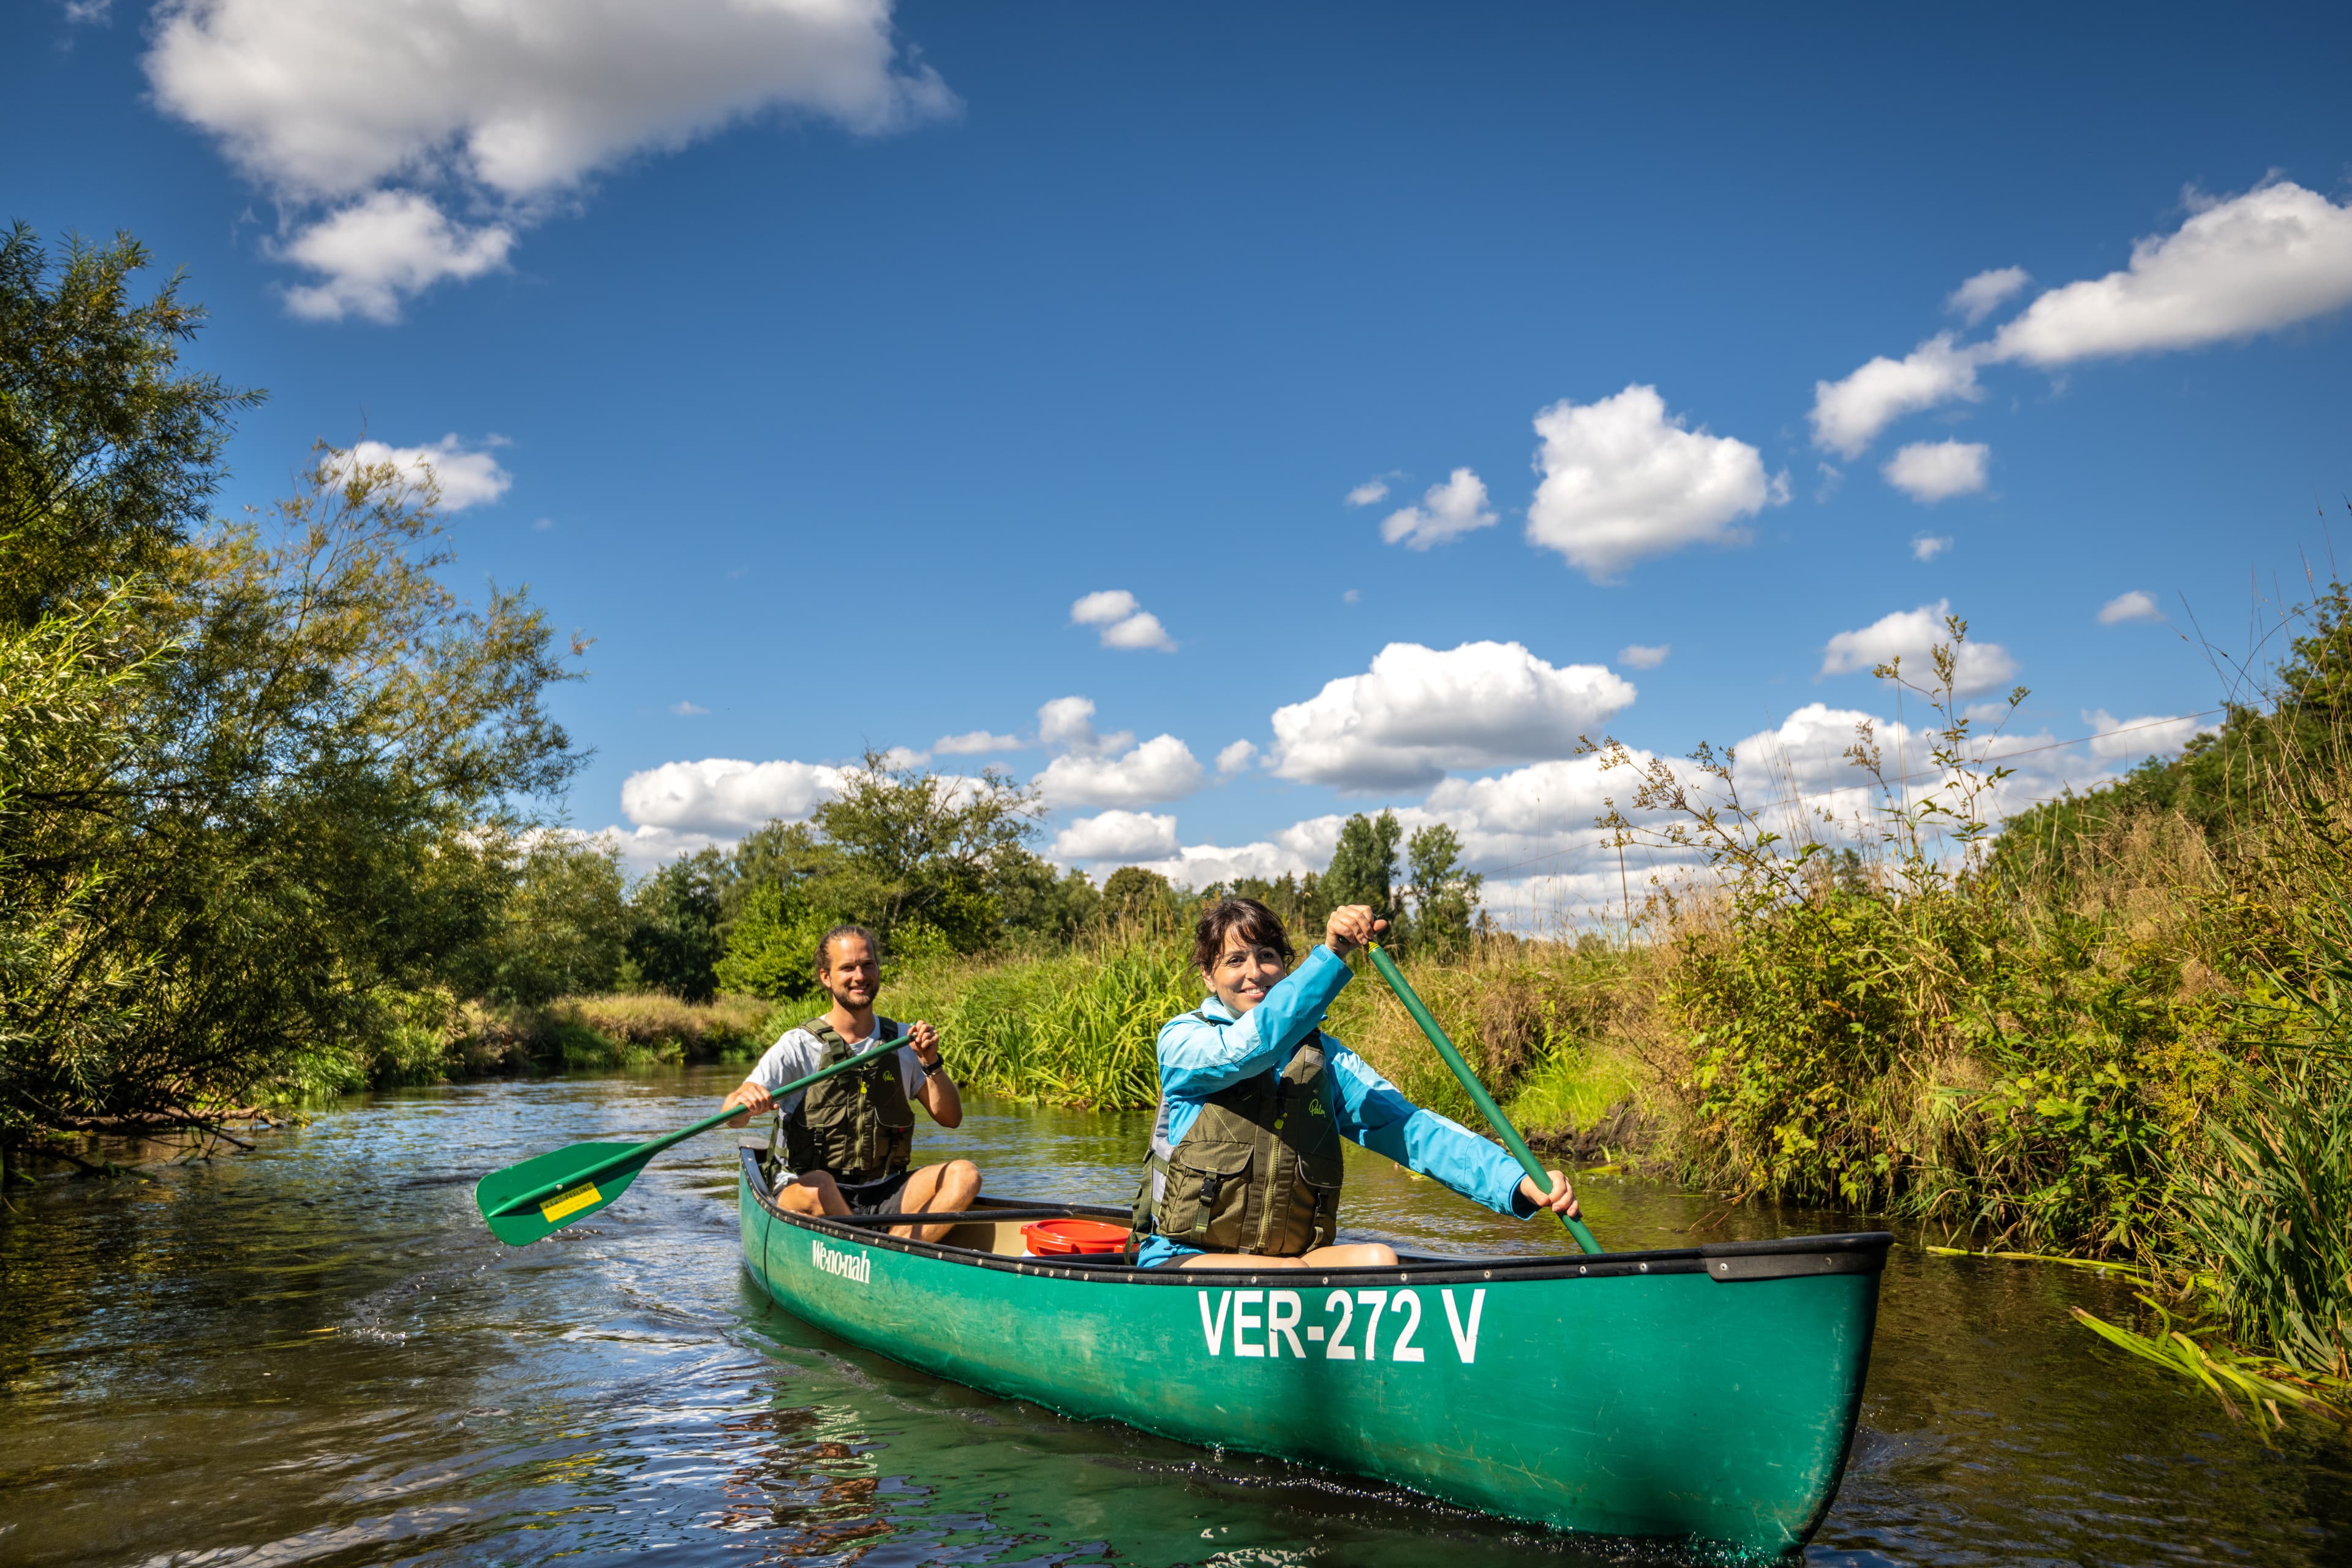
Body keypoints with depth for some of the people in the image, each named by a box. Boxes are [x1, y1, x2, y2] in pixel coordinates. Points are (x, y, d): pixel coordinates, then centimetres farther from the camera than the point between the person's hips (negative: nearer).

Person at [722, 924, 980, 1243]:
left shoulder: (902, 1042, 7)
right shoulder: (799, 1046, -4)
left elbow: (950, 1118, 6)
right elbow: (730, 1117, -13)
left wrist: (932, 1064, -10)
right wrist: (745, 1101, -37)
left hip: (885, 1196, 4)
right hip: (812, 1198, -3)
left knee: (964, 1175, -19)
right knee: (816, 1185, -36)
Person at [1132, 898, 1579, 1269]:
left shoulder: (1322, 1056, 9)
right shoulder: (1182, 1040, -2)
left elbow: (1408, 1128, -6)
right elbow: (1248, 1047, -26)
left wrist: (1518, 1181, -22)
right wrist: (1331, 955, -37)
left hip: (1291, 1258, 4)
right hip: (1182, 1263, -4)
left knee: (1377, 1259, -24)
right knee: (1290, 1274, -31)